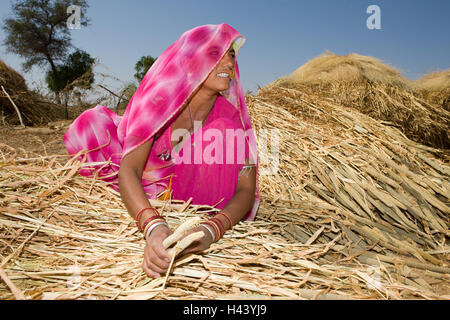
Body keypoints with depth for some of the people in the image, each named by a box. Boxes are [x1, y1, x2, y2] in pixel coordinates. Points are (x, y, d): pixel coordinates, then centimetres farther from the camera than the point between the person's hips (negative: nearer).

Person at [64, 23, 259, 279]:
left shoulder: (233, 118, -16)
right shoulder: (160, 103, -19)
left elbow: (246, 189, -25)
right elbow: (129, 169, -31)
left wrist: (211, 229, -47)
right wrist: (153, 226, -50)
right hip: (145, 204, 0)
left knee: (220, 134, -19)